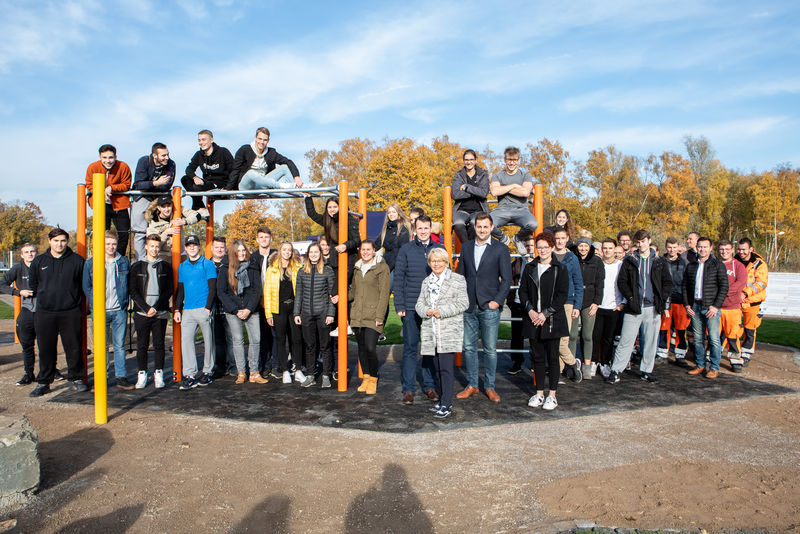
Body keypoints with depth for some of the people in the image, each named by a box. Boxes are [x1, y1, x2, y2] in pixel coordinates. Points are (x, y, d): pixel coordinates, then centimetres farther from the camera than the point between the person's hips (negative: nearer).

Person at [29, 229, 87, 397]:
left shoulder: (77, 260, 2)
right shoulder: (39, 261, 7)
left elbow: (85, 284, 8)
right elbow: (32, 284, 18)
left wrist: (76, 300, 7)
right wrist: (43, 298, 15)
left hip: (70, 313, -1)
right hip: (45, 313, 2)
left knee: (74, 348, 4)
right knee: (46, 349, 7)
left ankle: (77, 379, 16)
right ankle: (43, 382, 17)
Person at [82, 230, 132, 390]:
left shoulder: (124, 262, 7)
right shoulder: (91, 263, 3)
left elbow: (129, 284, 14)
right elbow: (86, 287, 6)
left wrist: (125, 303, 6)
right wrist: (95, 305, -4)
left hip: (119, 310, 1)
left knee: (120, 345, 4)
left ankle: (121, 377, 11)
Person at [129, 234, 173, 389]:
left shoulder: (166, 266, 7)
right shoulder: (137, 266, 6)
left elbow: (169, 290, 2)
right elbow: (133, 291, 1)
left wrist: (156, 307, -9)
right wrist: (146, 308, -10)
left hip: (160, 313, 0)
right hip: (141, 313, 0)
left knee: (159, 345, 4)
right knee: (142, 345, 4)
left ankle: (158, 373, 13)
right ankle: (142, 374, 13)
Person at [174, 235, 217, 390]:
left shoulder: (207, 264, 1)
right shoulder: (182, 267, 16)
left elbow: (212, 288, -3)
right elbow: (181, 290, 21)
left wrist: (208, 308, -12)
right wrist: (177, 309, 12)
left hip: (204, 309, -4)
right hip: (187, 310, 4)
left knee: (208, 340, 3)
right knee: (186, 339, -6)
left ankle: (207, 372, 14)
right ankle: (189, 376, -6)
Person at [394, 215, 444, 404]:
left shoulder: (439, 249, 7)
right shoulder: (406, 249, 3)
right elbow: (398, 278, 1)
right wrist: (399, 305, -5)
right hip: (411, 308, -1)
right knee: (410, 348, 3)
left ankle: (430, 387, 19)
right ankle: (408, 389, 10)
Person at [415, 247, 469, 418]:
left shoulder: (458, 279, 1)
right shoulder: (426, 281, 18)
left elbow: (463, 303, -6)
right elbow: (419, 303, 15)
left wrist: (442, 311, -15)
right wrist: (426, 311, -8)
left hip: (449, 331, -6)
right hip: (431, 331, 6)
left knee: (446, 367, -10)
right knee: (438, 367, 11)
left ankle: (446, 405, -6)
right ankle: (443, 400, 23)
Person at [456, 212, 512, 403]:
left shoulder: (501, 249, 0)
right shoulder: (466, 247, 11)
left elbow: (506, 278, -2)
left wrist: (497, 301, -10)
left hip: (489, 307, -3)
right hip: (468, 307, 3)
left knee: (490, 349, 3)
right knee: (468, 347, 8)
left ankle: (489, 387, 15)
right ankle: (472, 385, 20)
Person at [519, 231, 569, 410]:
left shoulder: (560, 270, -2)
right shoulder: (530, 268, 10)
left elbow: (563, 295, -6)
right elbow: (522, 291, 8)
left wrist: (546, 313, -13)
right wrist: (530, 310, -7)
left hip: (552, 320, -3)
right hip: (533, 319, 4)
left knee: (553, 357, 2)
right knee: (537, 357, 9)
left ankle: (552, 395, 11)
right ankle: (539, 392, 19)